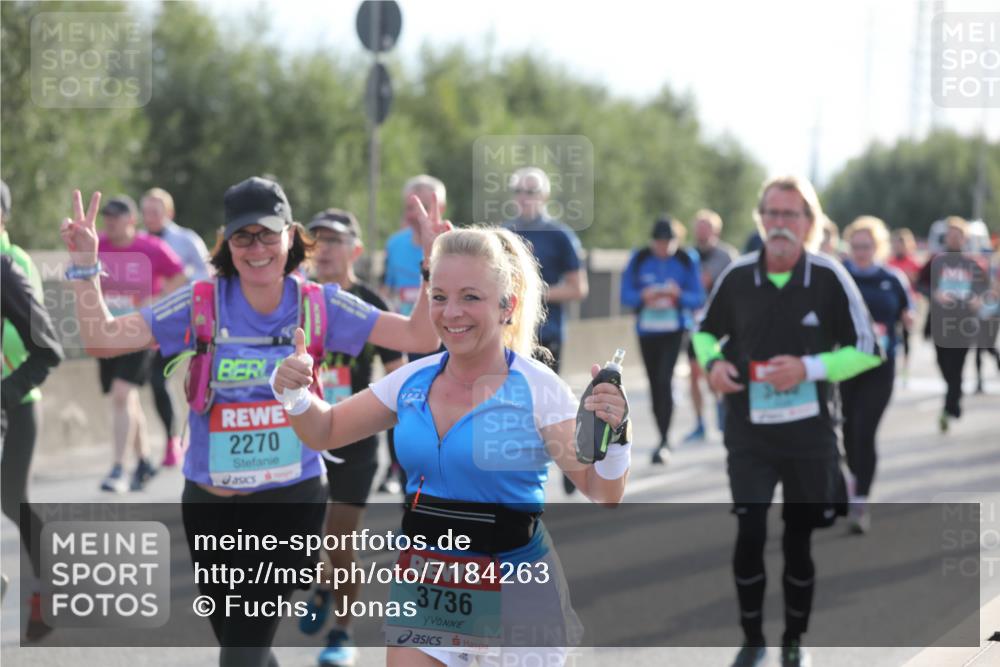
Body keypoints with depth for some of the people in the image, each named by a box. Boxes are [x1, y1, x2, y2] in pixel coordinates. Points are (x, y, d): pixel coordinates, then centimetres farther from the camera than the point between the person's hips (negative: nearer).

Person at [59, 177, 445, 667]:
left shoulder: (319, 306, -6)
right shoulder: (202, 305, -7)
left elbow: (419, 338, -7)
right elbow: (103, 339, -10)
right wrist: (85, 267, -23)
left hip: (291, 502, -2)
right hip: (210, 504, 2)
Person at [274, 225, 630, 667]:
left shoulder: (536, 387, -13)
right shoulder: (414, 380, 1)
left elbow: (603, 495, -14)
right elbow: (323, 432, 14)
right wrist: (296, 394, -6)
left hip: (516, 589, -4)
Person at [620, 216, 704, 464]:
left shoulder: (687, 261, -3)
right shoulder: (639, 260, 0)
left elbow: (698, 299, -3)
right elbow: (626, 295, 0)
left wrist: (679, 296, -22)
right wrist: (644, 296, -20)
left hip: (675, 330, -3)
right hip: (647, 330, 3)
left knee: (664, 380, -17)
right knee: (655, 384, 10)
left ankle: (664, 441, -16)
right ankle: (664, 438, 24)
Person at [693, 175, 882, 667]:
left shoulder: (830, 277, -11)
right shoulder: (737, 276, -6)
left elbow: (866, 349, -4)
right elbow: (706, 330, 13)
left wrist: (809, 368, -18)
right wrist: (712, 363, -9)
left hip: (810, 434, 0)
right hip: (749, 432, 1)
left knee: (799, 540, 10)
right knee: (749, 536, -7)